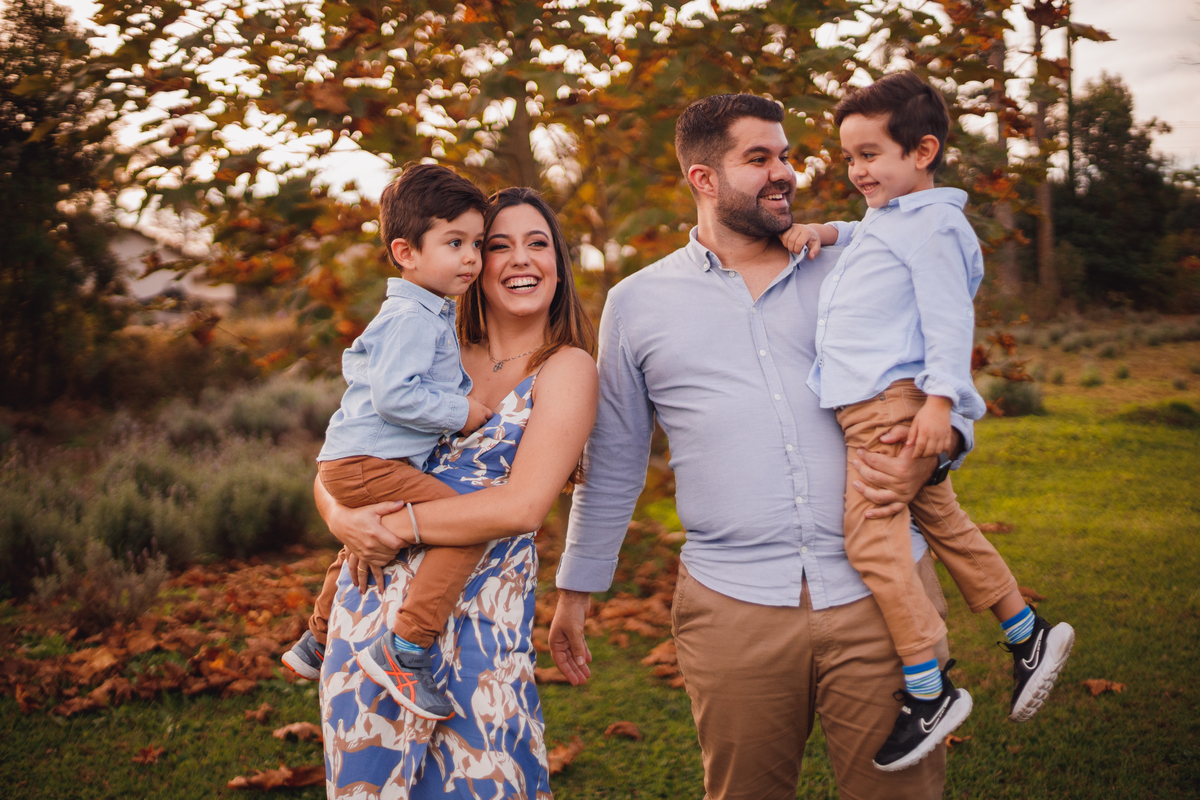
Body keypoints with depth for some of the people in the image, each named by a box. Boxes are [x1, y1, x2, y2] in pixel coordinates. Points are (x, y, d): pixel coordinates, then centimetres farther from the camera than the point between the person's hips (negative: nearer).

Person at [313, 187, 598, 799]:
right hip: (371, 603, 4)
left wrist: (398, 525, -13)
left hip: (478, 617, -4)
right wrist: (343, 519, -10)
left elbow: (522, 505, -16)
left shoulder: (567, 368, -3)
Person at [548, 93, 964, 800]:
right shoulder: (638, 304, 9)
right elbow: (614, 464, 15)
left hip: (882, 589, 1)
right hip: (732, 604, 0)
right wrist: (575, 589, 17)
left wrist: (930, 452, -8)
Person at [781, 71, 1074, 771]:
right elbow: (861, 239, 42)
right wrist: (823, 231, 21)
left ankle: (928, 693, -8)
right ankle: (1030, 635, 29)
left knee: (872, 537, -14)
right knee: (942, 523, 17)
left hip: (896, 401, -11)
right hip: (868, 406, 11)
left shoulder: (931, 223, -9)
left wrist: (940, 400, -22)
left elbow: (948, 317, -15)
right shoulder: (884, 223, 20)